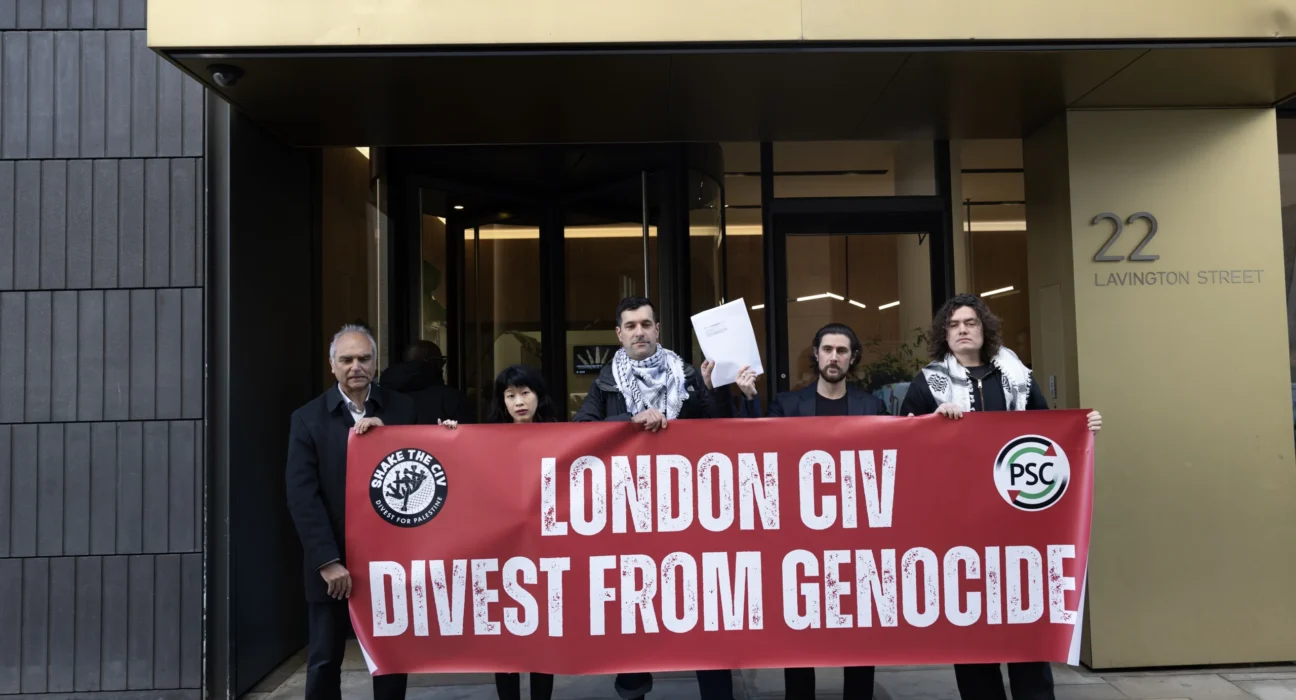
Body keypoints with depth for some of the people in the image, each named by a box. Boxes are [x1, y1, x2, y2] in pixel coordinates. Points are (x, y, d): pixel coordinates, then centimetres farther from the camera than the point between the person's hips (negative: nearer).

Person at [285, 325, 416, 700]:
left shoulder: (402, 409, 2)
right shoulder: (308, 417, -2)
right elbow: (302, 496, -8)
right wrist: (327, 561, -15)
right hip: (332, 561, -1)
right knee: (324, 662, 9)